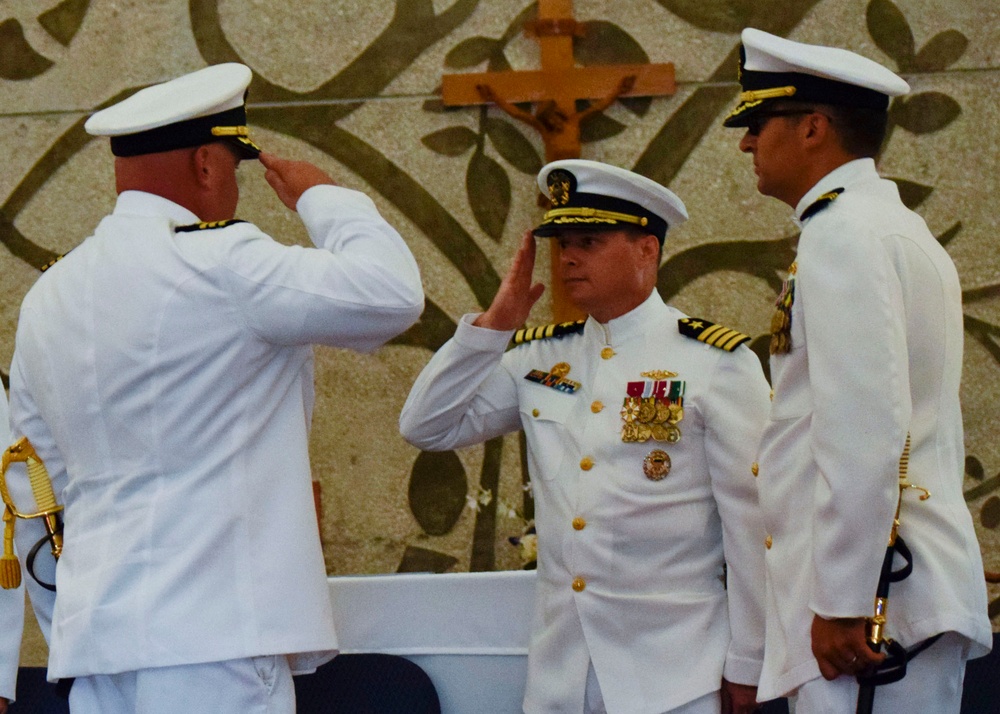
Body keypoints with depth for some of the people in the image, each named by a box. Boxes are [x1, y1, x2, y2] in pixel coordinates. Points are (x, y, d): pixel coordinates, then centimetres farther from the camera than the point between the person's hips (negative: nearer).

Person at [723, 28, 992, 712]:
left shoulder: (843, 235, -11)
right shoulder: (902, 231, 21)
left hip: (872, 598, -10)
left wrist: (841, 603, -19)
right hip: (921, 584, 10)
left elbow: (863, 431, -20)